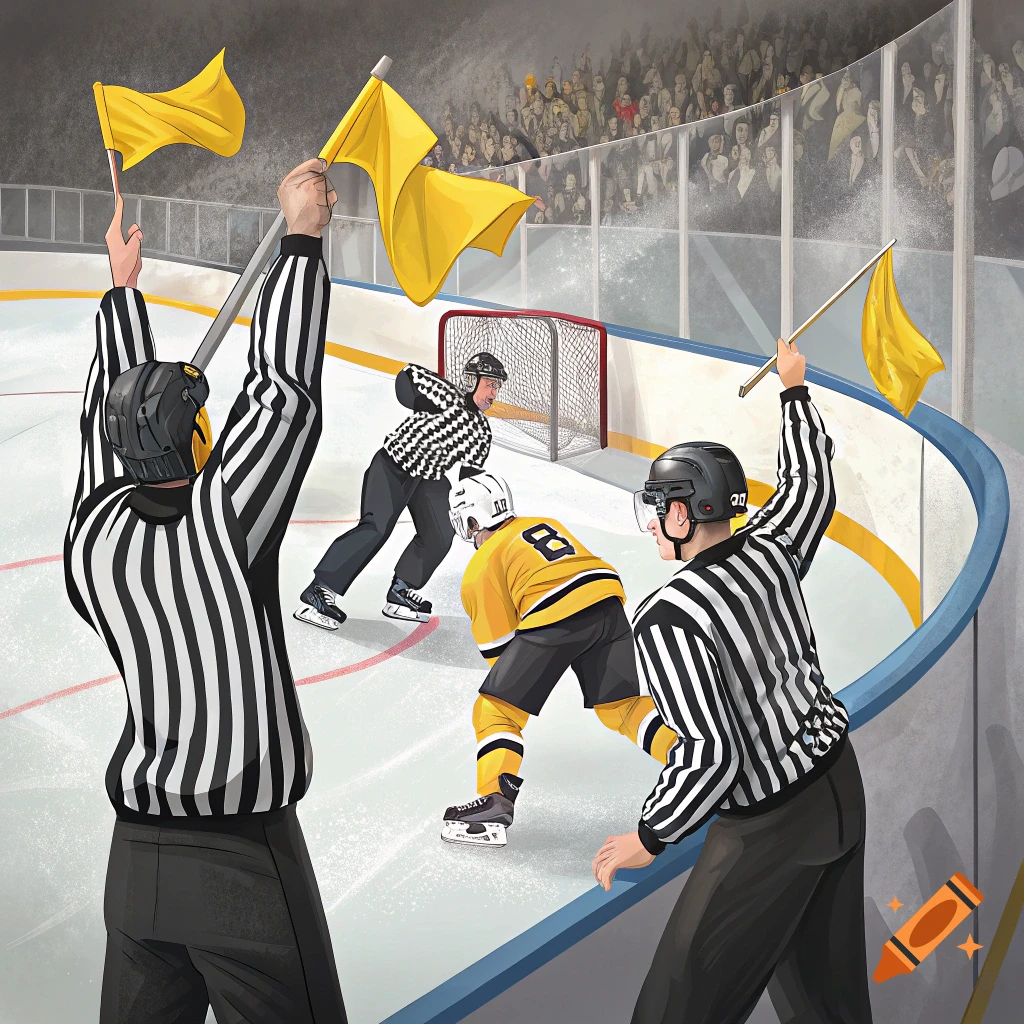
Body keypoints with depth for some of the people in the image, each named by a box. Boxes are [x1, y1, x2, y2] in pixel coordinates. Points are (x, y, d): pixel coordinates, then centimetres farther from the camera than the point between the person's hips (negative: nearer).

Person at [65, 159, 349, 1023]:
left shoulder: (94, 540, -2)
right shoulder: (221, 520, -16)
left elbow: (109, 414, 14)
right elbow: (285, 385, -14)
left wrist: (123, 286, 25)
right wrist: (302, 237, -6)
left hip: (136, 858, 6)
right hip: (247, 860, -6)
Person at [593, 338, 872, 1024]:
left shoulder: (668, 619, -23)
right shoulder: (770, 548, -4)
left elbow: (711, 755, -26)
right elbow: (812, 477, 18)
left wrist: (649, 839, -11)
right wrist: (795, 388, 33)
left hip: (774, 825, -8)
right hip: (840, 780, 8)